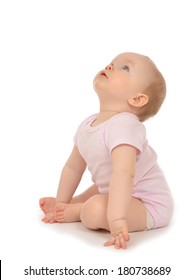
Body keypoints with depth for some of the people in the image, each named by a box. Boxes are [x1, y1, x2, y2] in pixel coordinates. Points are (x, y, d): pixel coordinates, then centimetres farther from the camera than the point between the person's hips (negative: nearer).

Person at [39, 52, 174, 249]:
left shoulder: (123, 126, -29)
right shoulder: (87, 126, 2)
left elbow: (124, 173, -41)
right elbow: (73, 167, 11)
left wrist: (117, 220, -48)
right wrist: (60, 203, 14)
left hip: (149, 205, -9)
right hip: (120, 194, 9)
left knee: (96, 210, -32)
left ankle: (76, 211, -1)